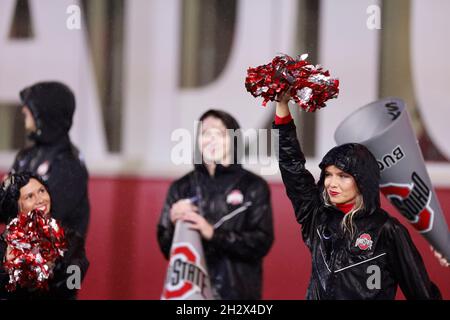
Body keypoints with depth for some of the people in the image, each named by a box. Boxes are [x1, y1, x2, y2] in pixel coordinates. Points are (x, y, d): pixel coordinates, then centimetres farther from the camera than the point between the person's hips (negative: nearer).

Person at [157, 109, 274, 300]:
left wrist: (213, 233, -16)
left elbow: (262, 242, -6)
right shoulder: (181, 188, 11)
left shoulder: (253, 187, 3)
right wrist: (173, 221, -9)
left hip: (238, 293, -2)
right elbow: (166, 247, 11)